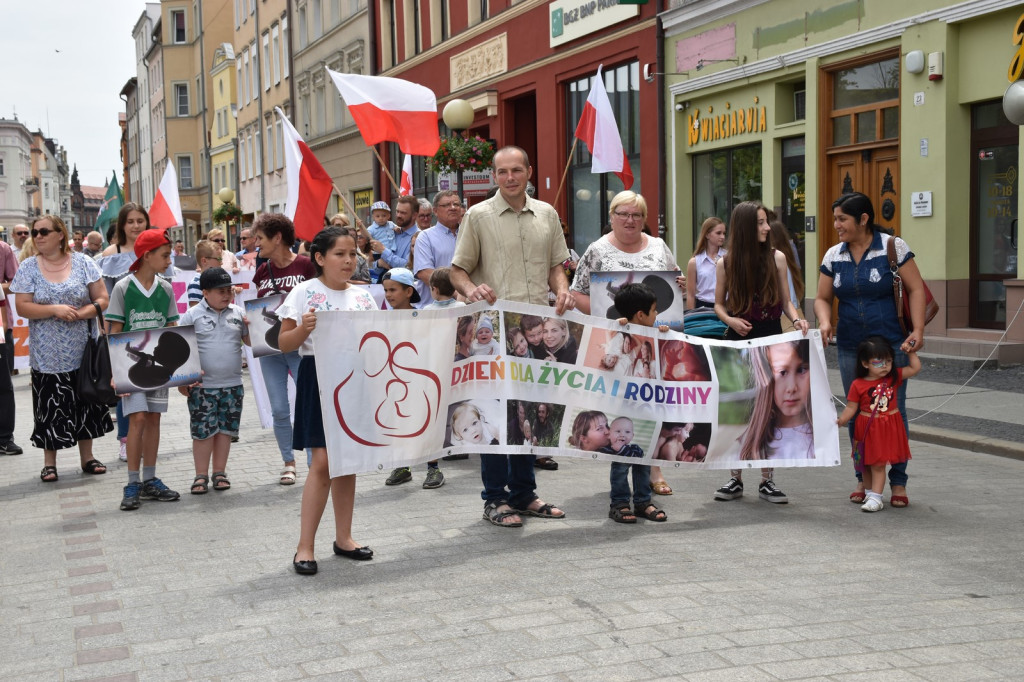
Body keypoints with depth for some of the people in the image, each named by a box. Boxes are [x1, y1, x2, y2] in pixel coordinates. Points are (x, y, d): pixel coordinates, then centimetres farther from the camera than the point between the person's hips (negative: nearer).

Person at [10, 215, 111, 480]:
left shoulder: (82, 263, 2)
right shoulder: (28, 267, 2)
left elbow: (103, 299, 0)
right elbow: (22, 307, -4)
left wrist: (80, 313, -17)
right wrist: (55, 310, -18)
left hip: (81, 350, 1)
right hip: (47, 355, -1)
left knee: (85, 402, 7)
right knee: (51, 407, 1)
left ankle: (87, 457, 20)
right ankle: (49, 463, 13)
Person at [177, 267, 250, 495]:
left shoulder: (238, 314, 7)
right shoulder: (192, 315, -2)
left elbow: (250, 341, 13)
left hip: (232, 385, 3)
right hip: (202, 386, -3)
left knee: (225, 429, 9)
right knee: (202, 431, 0)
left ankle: (220, 472, 20)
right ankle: (201, 475, 11)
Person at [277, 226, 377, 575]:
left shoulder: (363, 296, 10)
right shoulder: (304, 293, -4)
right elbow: (284, 344, -4)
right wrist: (303, 329, -22)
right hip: (318, 381, -5)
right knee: (322, 462, -9)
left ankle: (343, 537, 23)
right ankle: (305, 547, 0)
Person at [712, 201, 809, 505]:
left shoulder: (776, 258, 1)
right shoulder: (725, 263, 0)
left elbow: (784, 300, 7)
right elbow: (719, 304, 8)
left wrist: (796, 319, -11)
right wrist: (730, 319, -12)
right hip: (738, 342, 0)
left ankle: (767, 481, 11)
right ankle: (736, 479, 13)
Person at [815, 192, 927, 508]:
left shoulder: (893, 247, -6)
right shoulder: (833, 256, 6)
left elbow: (916, 289, -5)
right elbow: (823, 298, 11)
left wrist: (918, 331, -14)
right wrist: (825, 322, -10)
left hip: (891, 343, -4)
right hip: (850, 347, 4)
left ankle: (898, 482, 10)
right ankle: (864, 477, 20)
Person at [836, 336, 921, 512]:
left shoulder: (894, 377, 0)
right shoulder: (858, 385, -8)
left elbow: (915, 368, 5)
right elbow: (851, 407, -5)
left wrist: (911, 351, 1)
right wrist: (841, 420, -17)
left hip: (888, 428, 0)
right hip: (867, 429, 0)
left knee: (878, 464, -4)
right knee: (866, 464, 12)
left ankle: (876, 497, -4)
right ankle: (869, 492, 28)